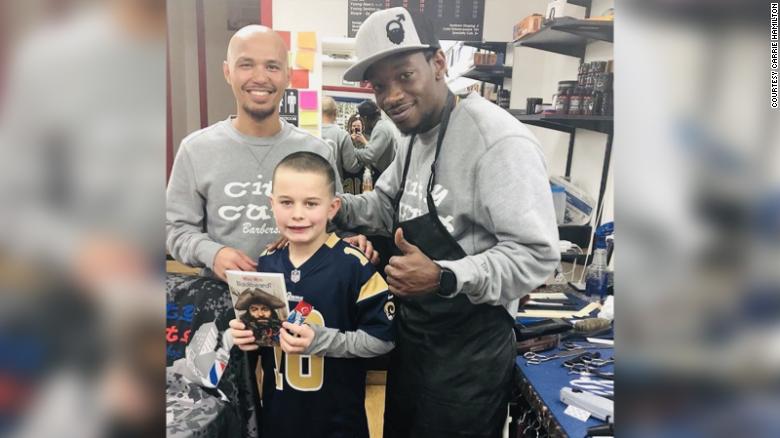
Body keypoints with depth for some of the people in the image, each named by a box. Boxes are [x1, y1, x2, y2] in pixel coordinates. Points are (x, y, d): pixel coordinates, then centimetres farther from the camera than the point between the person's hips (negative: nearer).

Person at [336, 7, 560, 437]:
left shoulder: (499, 141, -24)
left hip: (469, 349, -9)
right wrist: (339, 208, -2)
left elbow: (536, 253, -27)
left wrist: (444, 278, -39)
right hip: (412, 333, 9)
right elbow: (388, 205, 17)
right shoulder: (414, 137, 7)